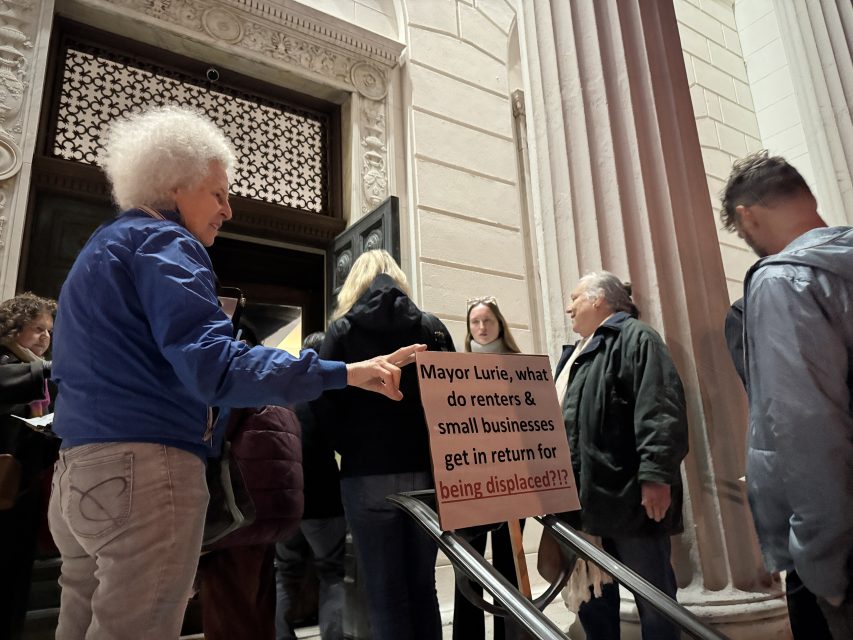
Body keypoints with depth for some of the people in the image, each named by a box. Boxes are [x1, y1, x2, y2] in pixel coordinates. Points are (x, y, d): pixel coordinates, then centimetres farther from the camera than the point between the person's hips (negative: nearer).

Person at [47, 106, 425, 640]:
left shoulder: (103, 248, 23)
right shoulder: (162, 243, -8)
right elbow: (212, 364, -23)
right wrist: (343, 373, -25)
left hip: (80, 470, 10)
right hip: (146, 469, -10)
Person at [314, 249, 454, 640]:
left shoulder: (342, 330, 1)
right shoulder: (433, 328, 7)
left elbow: (326, 406, -6)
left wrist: (351, 449, 9)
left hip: (368, 476, -2)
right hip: (426, 472, 3)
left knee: (386, 594, 6)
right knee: (422, 588, 15)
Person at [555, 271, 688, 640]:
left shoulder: (634, 338, -5)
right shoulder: (575, 354, 23)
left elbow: (660, 410, -18)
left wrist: (656, 474, -26)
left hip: (628, 496, -9)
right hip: (586, 499, 9)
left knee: (653, 601, 4)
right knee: (592, 601, 16)